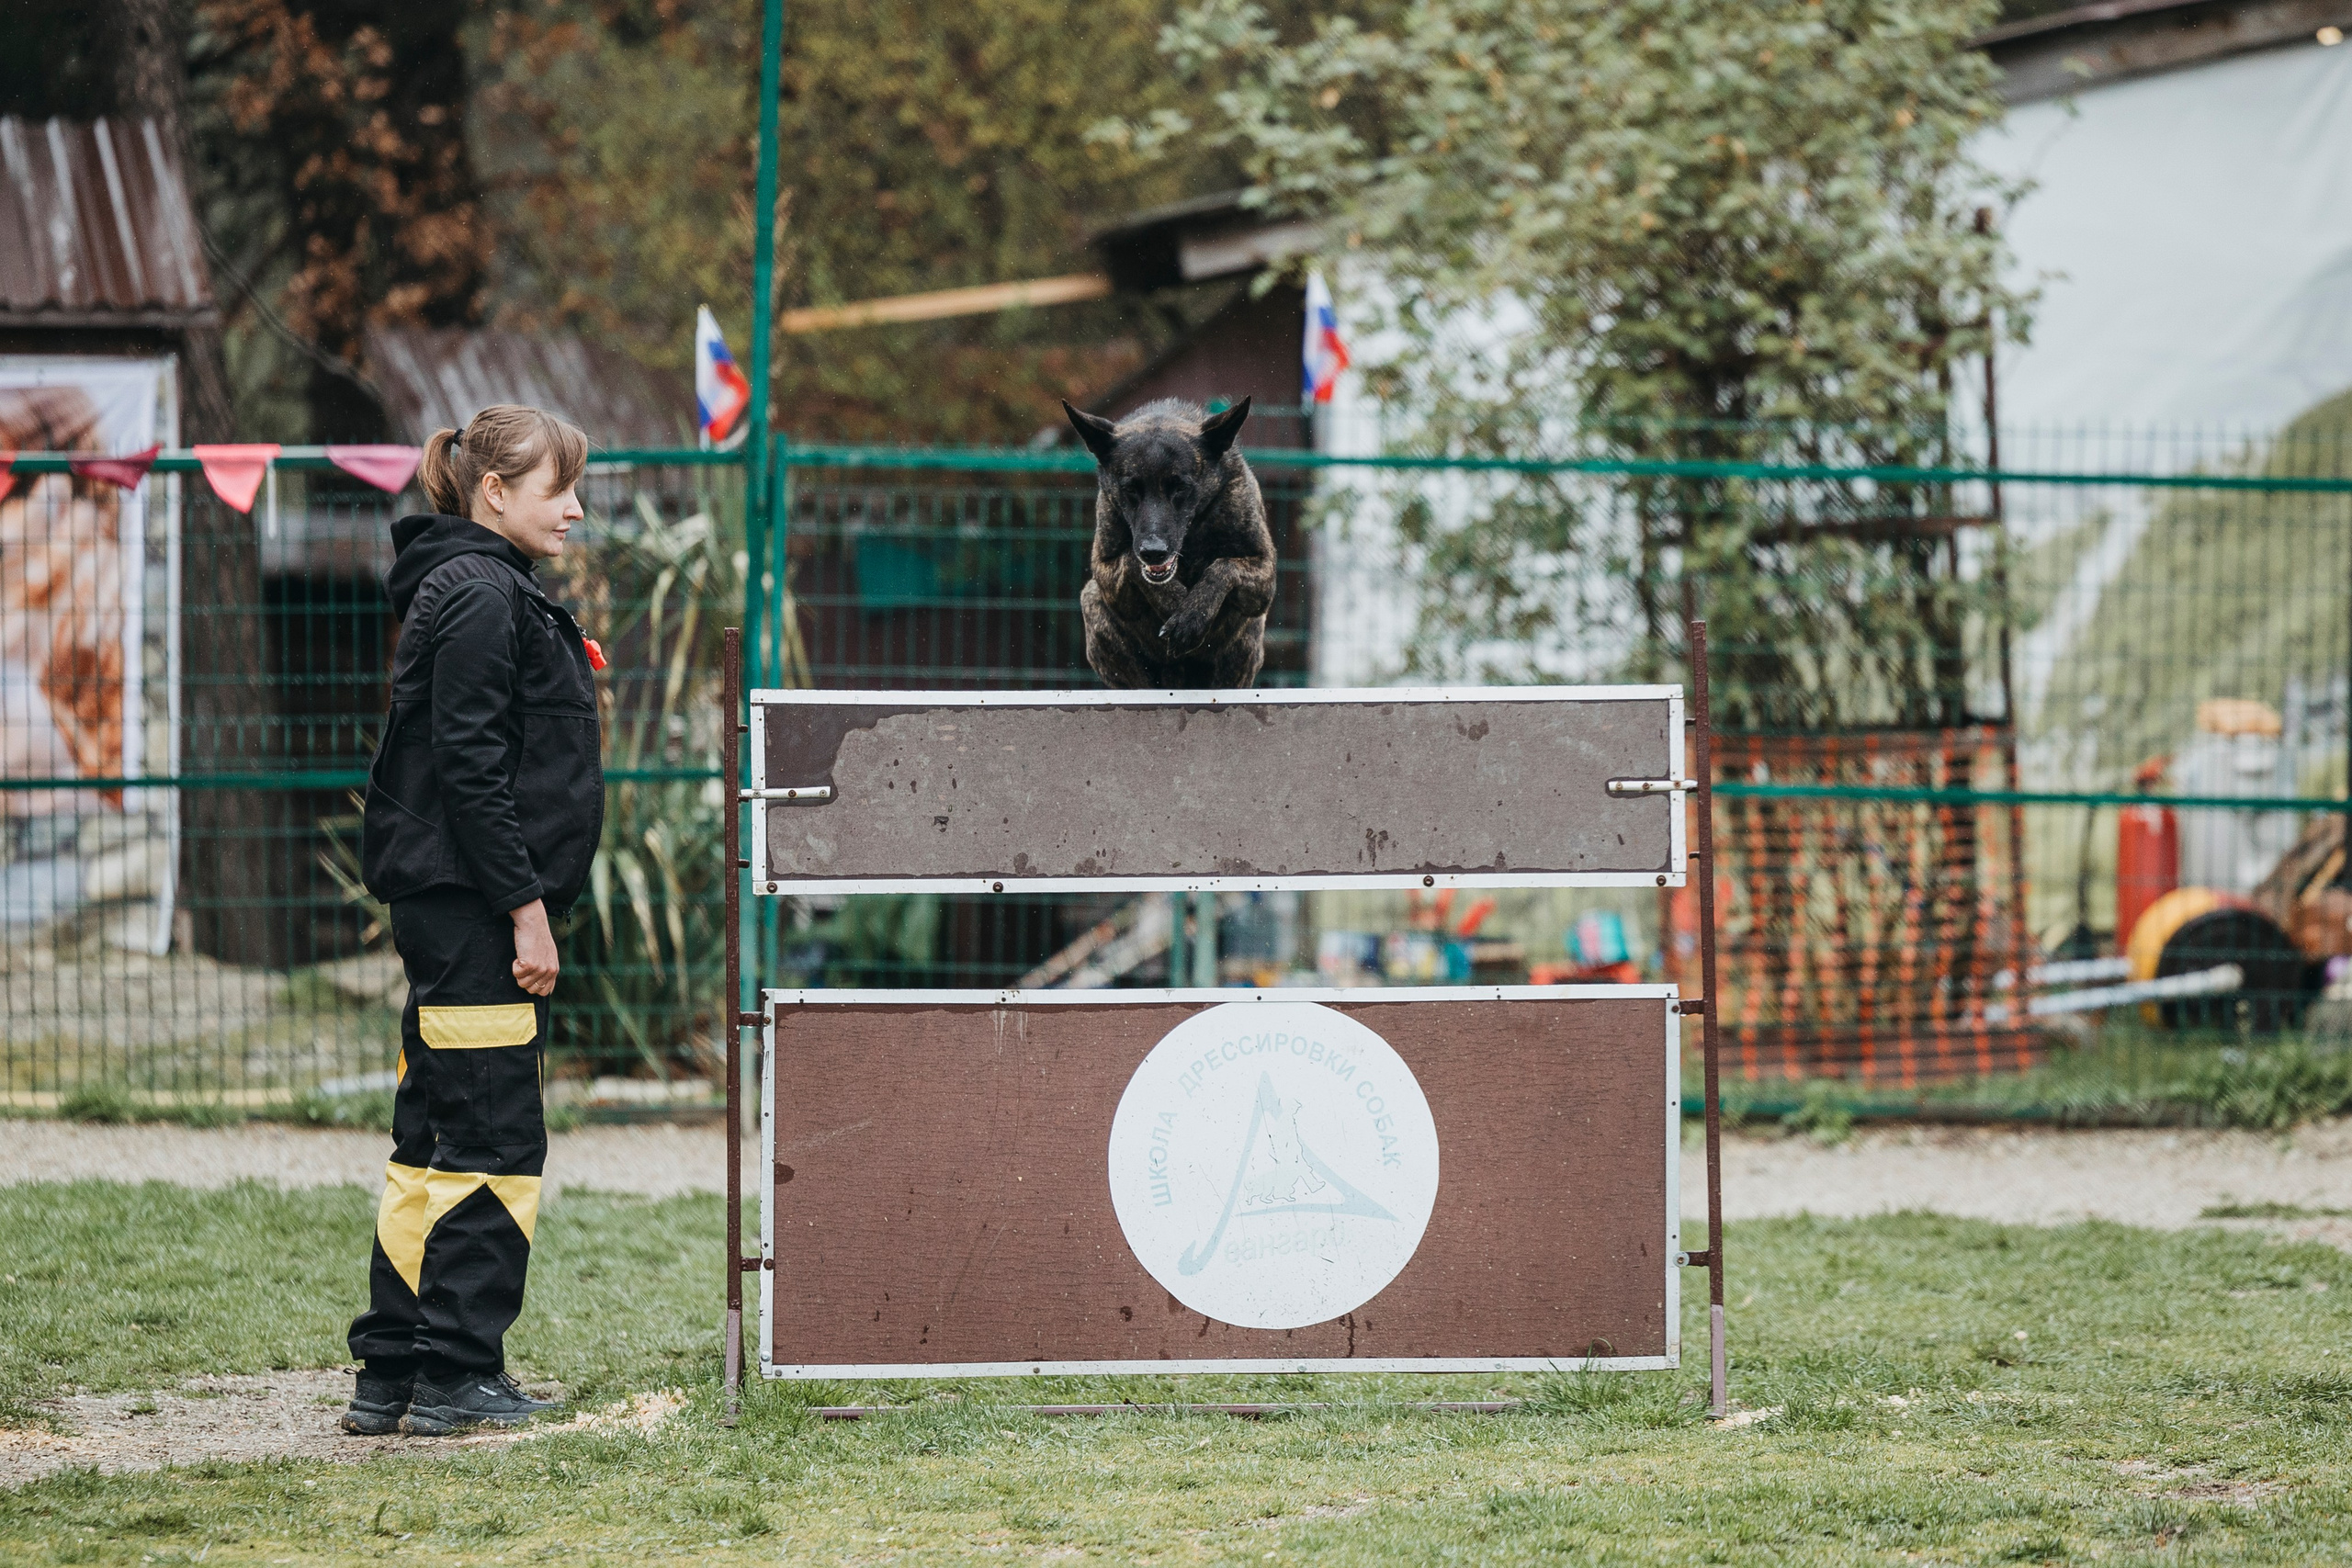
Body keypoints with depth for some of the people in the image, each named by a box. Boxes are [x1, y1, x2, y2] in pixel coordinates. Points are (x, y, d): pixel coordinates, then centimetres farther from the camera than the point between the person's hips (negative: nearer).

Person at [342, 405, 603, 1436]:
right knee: (492, 1143, -5)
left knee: (437, 1139, 11)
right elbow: (470, 767, -19)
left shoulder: (479, 592, 18)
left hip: (453, 912, 10)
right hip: (474, 903, -10)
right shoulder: (479, 596, -13)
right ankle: (456, 1377, -2)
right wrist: (525, 908, -19)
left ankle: (391, 1374, 13)